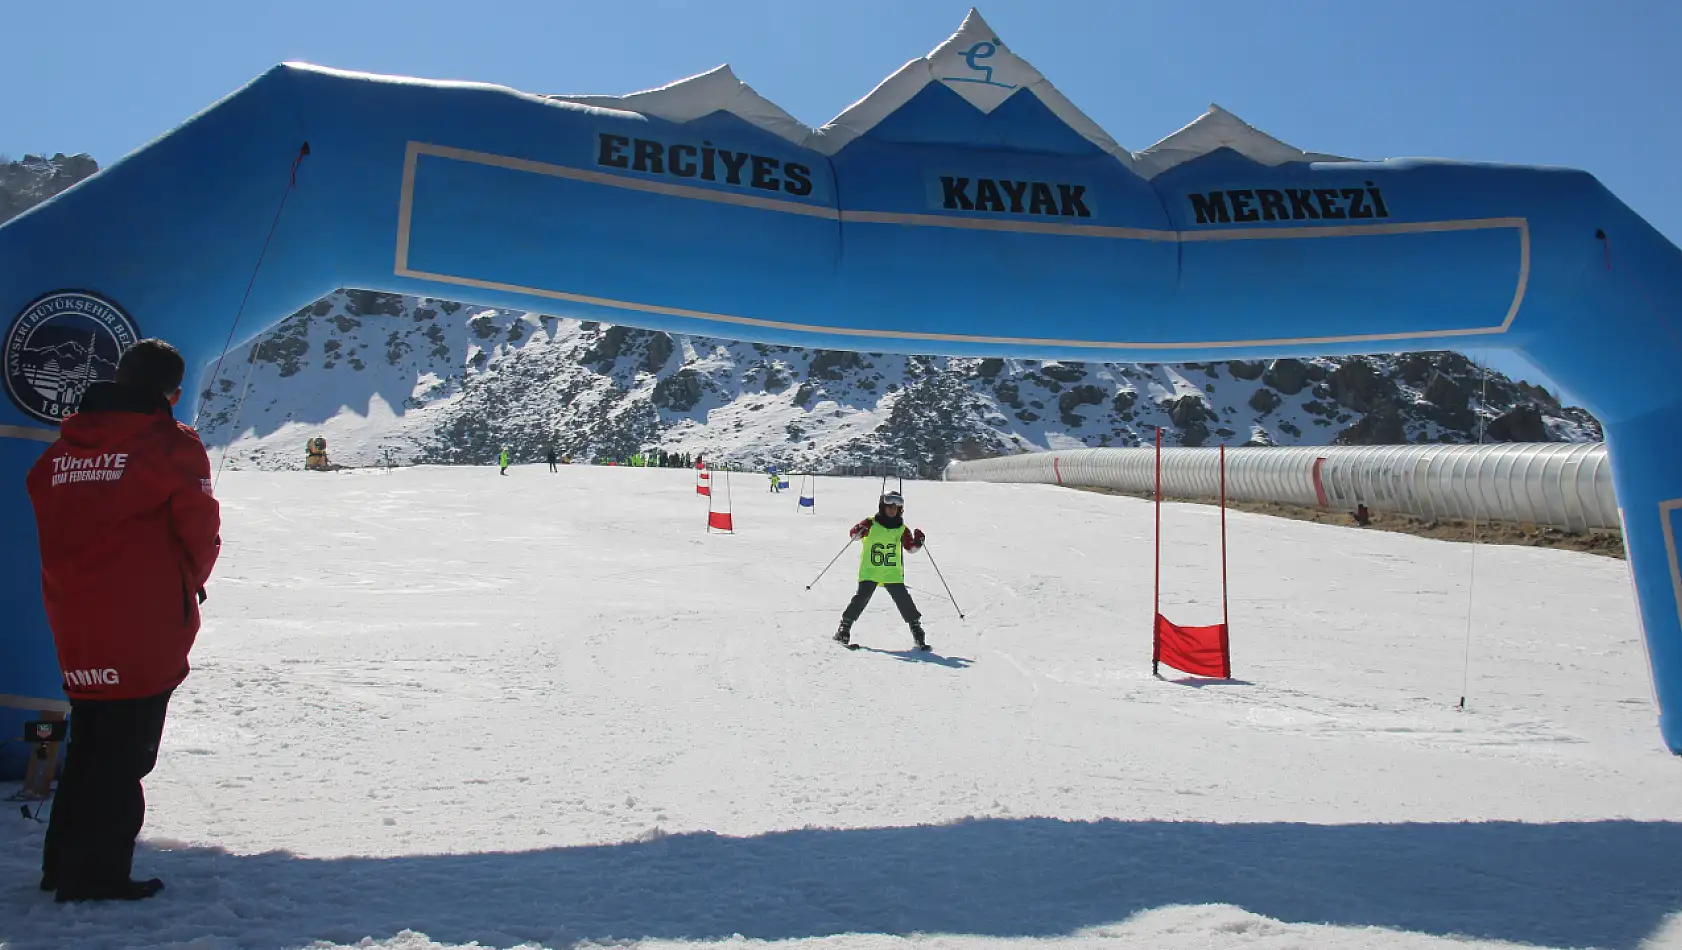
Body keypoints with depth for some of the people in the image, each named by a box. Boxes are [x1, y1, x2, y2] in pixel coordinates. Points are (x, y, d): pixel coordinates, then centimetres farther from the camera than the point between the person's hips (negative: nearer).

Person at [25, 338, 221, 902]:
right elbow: (199, 532, -10)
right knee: (123, 752, 4)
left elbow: (51, 527, 10)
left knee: (89, 744, 20)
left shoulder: (63, 446, 8)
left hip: (73, 627, 6)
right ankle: (96, 874, 10)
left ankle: (64, 863, 29)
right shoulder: (171, 443, -10)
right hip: (144, 628, -6)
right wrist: (190, 582, 9)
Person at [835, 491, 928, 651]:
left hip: (893, 573, 2)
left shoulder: (902, 529, 8)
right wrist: (859, 530, -27)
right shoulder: (871, 523, 0)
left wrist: (918, 541, -8)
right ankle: (843, 631, -4)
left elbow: (910, 548, 12)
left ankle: (917, 631, 11)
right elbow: (853, 534, -5)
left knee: (904, 601, -4)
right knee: (862, 597, -15)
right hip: (870, 572, -2)